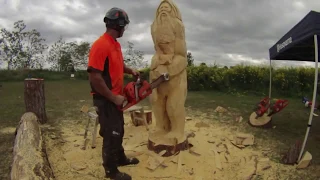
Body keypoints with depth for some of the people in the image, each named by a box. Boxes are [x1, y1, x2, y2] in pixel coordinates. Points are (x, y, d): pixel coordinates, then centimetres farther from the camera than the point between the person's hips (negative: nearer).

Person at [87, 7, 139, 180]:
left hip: (116, 97, 10)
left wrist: (130, 71, 7)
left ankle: (120, 158, 42)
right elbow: (94, 77, -26)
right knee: (111, 134, 3)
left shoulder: (116, 44, 9)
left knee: (118, 130, 22)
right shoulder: (101, 45, -22)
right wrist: (113, 98, -21)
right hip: (106, 100, -9)